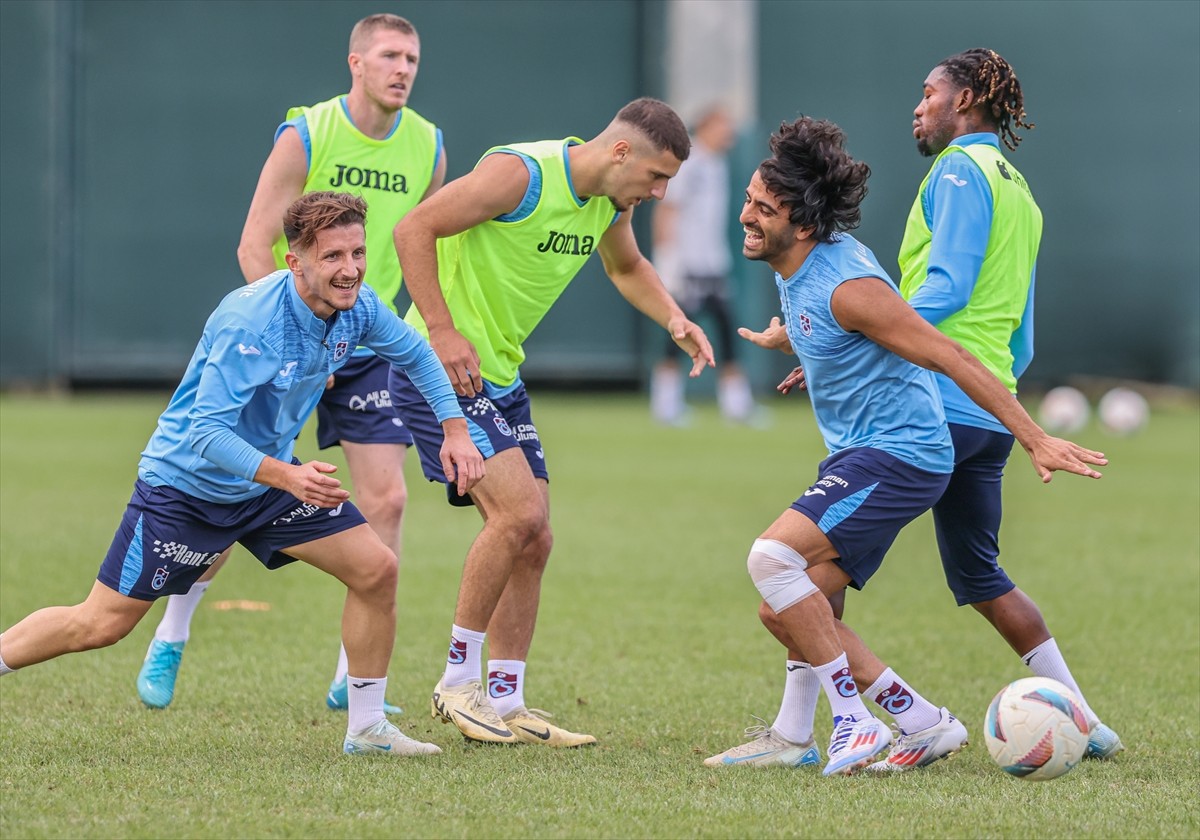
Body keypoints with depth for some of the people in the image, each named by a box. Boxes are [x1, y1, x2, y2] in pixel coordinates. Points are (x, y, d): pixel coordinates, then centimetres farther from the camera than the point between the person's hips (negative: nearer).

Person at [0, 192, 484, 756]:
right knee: (101, 625, -5)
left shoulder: (356, 308, -10)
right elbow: (207, 431, -35)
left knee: (376, 570, -5)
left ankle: (367, 726, 8)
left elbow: (414, 353, 12)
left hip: (272, 477, 7)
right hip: (186, 482, -6)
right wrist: (287, 477, -46)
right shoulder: (250, 322, -32)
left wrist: (454, 429, 2)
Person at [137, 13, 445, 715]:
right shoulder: (306, 136, -11)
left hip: (368, 344, 4)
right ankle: (170, 639, 20)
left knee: (386, 499, -8)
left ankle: (353, 678, 0)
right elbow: (254, 247, -12)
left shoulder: (427, 148, 1)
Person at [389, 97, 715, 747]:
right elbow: (414, 229, -20)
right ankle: (458, 681, -8)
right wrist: (441, 334, -24)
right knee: (518, 512, -20)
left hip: (501, 377, 9)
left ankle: (505, 704, 14)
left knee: (531, 543, 6)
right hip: (436, 370, -9)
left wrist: (674, 320, 7)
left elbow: (626, 267, 26)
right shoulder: (521, 174, -21)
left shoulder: (613, 200, 5)